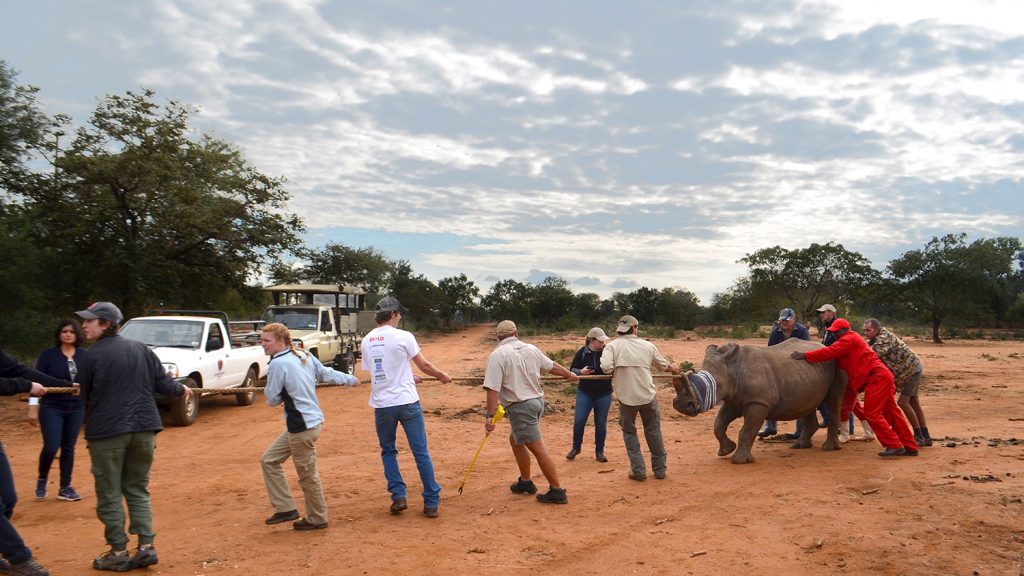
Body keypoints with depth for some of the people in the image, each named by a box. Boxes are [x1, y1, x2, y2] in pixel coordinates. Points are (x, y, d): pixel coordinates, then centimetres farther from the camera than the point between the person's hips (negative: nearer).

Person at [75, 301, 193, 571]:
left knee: (109, 495, 8)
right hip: (143, 428, 5)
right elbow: (163, 382, 4)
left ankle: (119, 553, 12)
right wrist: (182, 389, 25)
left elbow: (84, 395, 0)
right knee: (138, 490, 15)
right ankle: (146, 547, 10)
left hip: (107, 431, -5)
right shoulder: (141, 349, 4)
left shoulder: (92, 355, -9)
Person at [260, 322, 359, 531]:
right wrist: (350, 379, 33)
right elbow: (327, 374, 17)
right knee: (269, 460, 16)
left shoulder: (277, 364, -16)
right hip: (313, 419, 10)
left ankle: (317, 519, 21)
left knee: (308, 475, 6)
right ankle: (286, 509, 19)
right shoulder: (304, 355, 7)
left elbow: (273, 400, -10)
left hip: (302, 427, -10)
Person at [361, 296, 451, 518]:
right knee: (421, 453, 4)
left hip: (382, 405, 4)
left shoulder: (366, 341, 8)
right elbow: (424, 365, -2)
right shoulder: (403, 336, -7)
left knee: (388, 451, 20)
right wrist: (442, 376, 17)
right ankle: (431, 502, 7)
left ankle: (398, 495, 10)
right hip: (407, 402, -3)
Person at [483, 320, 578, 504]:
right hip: (537, 401, 8)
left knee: (538, 449, -4)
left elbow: (493, 388, -20)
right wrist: (570, 375, 38)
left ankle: (557, 491, 1)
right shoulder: (531, 349, 7)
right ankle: (525, 482, 32)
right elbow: (553, 366, 21)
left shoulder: (498, 355, -12)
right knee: (516, 439, 24)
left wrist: (490, 415, -19)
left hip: (520, 406, -8)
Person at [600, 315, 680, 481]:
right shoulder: (647, 346, 3)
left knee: (629, 432, 16)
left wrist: (615, 373, 2)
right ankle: (660, 468, 27)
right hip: (648, 395, 2)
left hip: (626, 397, -2)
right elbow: (664, 365, 18)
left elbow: (606, 367, -21)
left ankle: (638, 470, 14)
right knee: (653, 431, 18)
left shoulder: (612, 346, -6)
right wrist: (674, 368, 40)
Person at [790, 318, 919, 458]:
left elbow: (830, 352, -19)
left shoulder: (849, 339, -6)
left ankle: (894, 446, -8)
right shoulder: (853, 339, 25)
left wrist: (805, 356, -19)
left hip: (876, 377, -10)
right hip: (883, 377, 10)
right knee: (892, 413, 12)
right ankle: (910, 447, 16)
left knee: (873, 414, -9)